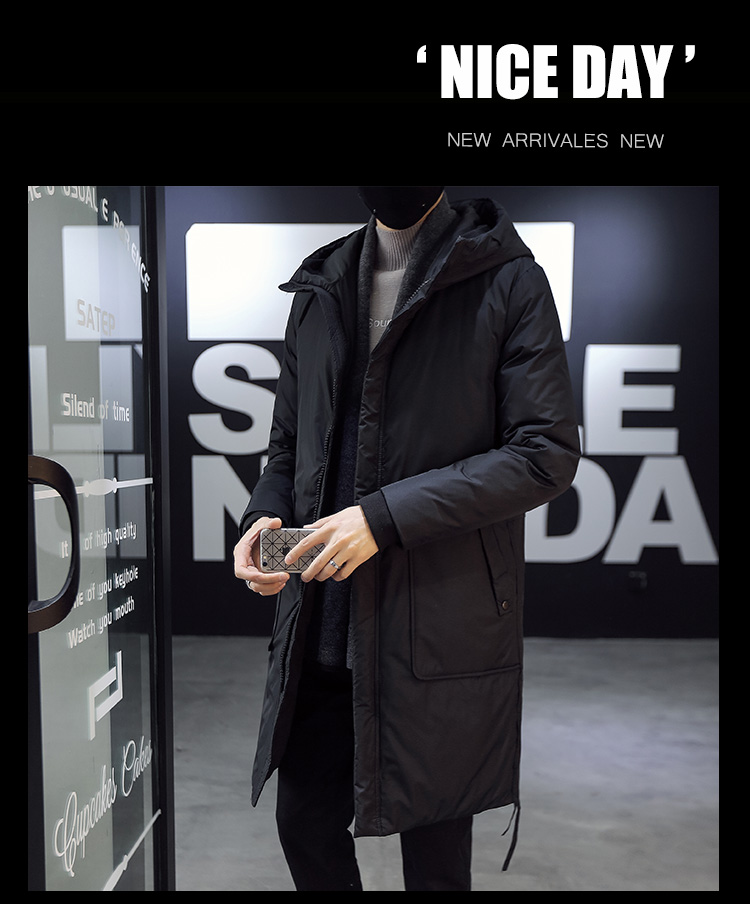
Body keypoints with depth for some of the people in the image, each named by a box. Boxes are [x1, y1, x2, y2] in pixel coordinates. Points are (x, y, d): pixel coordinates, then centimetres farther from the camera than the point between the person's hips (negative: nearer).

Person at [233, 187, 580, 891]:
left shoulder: (509, 281, -3)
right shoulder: (320, 289, 13)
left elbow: (547, 454, -11)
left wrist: (387, 515, -18)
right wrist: (264, 515, -4)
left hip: (441, 631, -4)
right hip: (322, 624, 5)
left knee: (434, 854, 13)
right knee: (304, 819, 18)